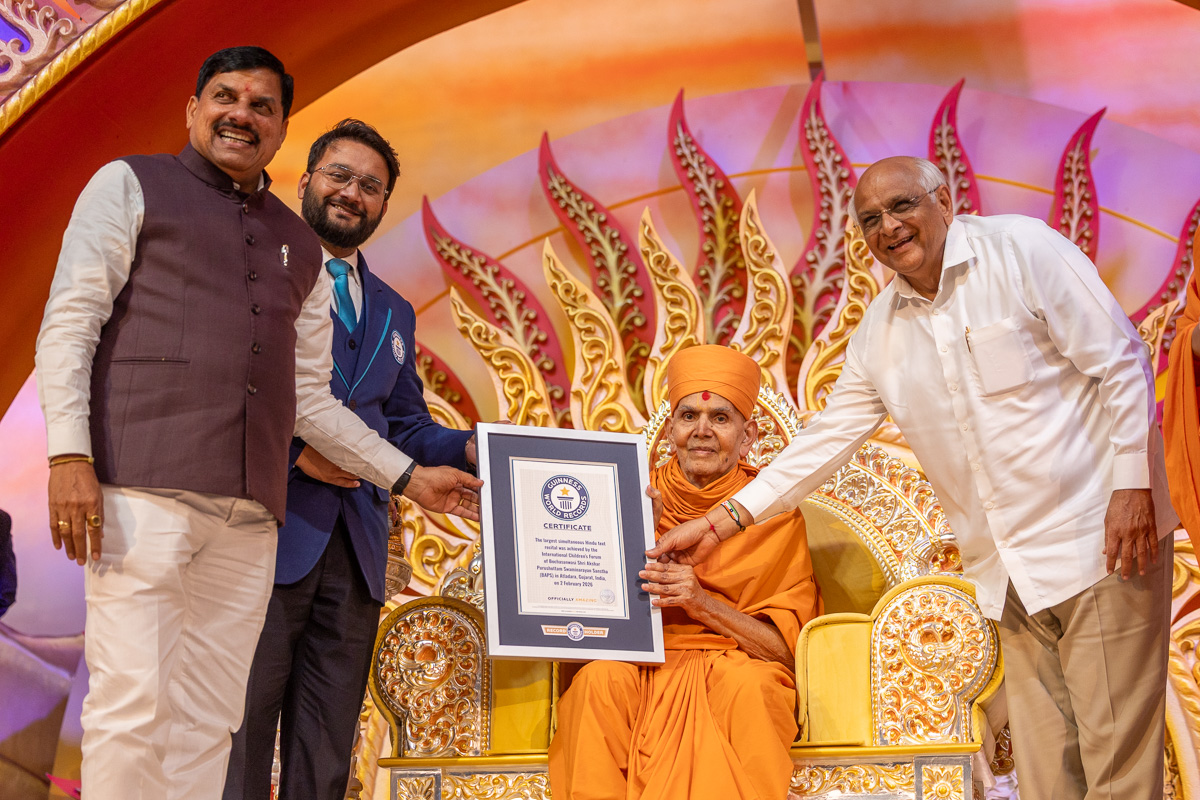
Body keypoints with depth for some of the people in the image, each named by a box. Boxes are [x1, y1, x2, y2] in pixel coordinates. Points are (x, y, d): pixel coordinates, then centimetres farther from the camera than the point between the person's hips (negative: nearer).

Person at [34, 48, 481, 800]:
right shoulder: (132, 185, 12)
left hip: (250, 514, 4)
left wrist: (409, 477, 16)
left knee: (208, 722, 4)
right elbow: (69, 322, 1)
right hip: (144, 489, -4)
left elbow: (312, 401, 22)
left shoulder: (299, 248, 23)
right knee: (133, 704, -9)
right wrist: (70, 455, -11)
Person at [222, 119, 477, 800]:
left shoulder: (395, 313, 23)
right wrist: (290, 448, -15)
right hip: (266, 532, -5)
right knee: (238, 734, -4)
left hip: (358, 546, 6)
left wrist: (469, 448, 2)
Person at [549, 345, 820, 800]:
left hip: (740, 665, -1)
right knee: (598, 680, -30)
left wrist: (703, 603, -15)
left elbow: (788, 647, -1)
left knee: (747, 687, -35)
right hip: (643, 667, 2)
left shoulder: (775, 513, 4)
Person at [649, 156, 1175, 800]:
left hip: (1097, 537, -5)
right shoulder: (879, 331, 9)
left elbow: (1121, 364, -5)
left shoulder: (1022, 248, -6)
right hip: (1007, 572, 5)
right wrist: (720, 523, 6)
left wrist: (1132, 483, -12)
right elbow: (826, 438, 11)